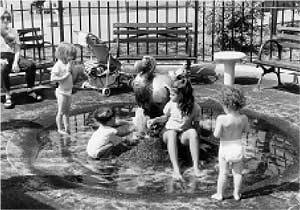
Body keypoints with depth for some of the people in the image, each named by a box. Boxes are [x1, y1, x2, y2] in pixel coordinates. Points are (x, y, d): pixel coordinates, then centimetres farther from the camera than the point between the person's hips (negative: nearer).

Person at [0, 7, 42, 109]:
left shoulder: (13, 31, 16)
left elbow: (17, 50, 8)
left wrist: (15, 62, -11)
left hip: (12, 56, 3)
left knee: (31, 65, -23)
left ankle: (30, 90, -5)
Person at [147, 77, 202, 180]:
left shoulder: (195, 107, -13)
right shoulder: (171, 104, -9)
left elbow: (196, 125, -2)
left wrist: (193, 136, -18)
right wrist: (155, 119, -6)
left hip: (184, 134, 0)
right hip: (169, 131, 1)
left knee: (193, 132, -35)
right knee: (171, 134, -37)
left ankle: (196, 166, -35)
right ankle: (176, 168, -43)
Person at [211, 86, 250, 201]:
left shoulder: (221, 118, -24)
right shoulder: (243, 118, -11)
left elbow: (217, 135, -21)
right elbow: (246, 131, 5)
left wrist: (216, 129, -2)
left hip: (225, 148, -3)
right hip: (238, 147, 3)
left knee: (223, 172, 11)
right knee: (237, 172, 17)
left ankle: (219, 194, 22)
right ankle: (236, 194, 28)